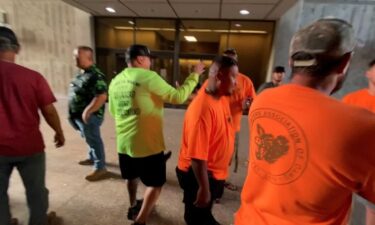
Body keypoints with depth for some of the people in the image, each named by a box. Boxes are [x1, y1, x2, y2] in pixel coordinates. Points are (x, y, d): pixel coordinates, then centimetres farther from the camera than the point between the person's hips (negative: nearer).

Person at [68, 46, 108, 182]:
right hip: (80, 115, 10)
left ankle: (100, 168, 12)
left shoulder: (95, 76, -21)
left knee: (94, 141, -1)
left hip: (89, 116, -10)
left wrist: (87, 111, -28)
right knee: (90, 139, 23)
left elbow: (102, 97, -30)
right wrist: (74, 113, 20)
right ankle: (92, 158, 42)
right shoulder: (83, 74, 11)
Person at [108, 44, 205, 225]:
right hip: (147, 144, -7)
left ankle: (133, 206, 51)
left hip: (124, 142, 8)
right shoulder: (148, 77, -15)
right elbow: (177, 97, -17)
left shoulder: (115, 81, 7)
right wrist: (194, 75, -6)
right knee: (155, 183, 12)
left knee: (132, 176, 30)